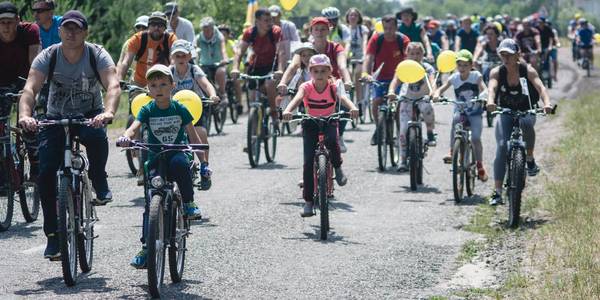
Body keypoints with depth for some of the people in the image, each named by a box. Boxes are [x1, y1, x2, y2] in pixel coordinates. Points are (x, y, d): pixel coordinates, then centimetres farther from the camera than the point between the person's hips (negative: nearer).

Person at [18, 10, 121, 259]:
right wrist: (24, 115, -47)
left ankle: (100, 184, -9)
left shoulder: (97, 55, -16)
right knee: (46, 173, -15)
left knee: (96, 136, -38)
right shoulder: (48, 57, -13)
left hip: (90, 115, -1)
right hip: (56, 118, 2)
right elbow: (30, 89, -26)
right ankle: (53, 236, -4)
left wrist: (108, 112, -51)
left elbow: (113, 86, -31)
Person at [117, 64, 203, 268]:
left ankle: (189, 204, -18)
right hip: (155, 158, 1)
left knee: (180, 162, -38)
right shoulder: (147, 110, 0)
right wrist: (126, 137, -42)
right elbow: (134, 127, -18)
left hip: (177, 153, -1)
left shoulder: (180, 110, 0)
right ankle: (146, 247, -6)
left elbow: (194, 138, 2)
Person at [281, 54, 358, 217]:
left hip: (329, 121, -1)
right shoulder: (307, 87, -15)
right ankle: (308, 201, -1)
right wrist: (287, 110, -55)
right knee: (308, 161, -9)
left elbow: (342, 97, -34)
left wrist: (352, 108, -56)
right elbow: (297, 98, -34)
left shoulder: (333, 87, -14)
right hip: (310, 124, 1)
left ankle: (338, 168, -6)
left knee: (331, 140, -36)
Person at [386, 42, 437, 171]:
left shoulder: (427, 68, -11)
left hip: (423, 98, -1)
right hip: (407, 99, 1)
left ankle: (430, 133, -8)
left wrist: (432, 91, -51)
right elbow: (395, 80, -26)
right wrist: (391, 91, -48)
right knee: (403, 130, -8)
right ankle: (403, 160, 4)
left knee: (427, 108, -37)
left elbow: (432, 81, -28)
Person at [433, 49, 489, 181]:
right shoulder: (454, 78, -5)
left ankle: (480, 165, 4)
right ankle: (451, 152, -28)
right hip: (460, 111, 1)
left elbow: (484, 88, -21)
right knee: (455, 118, -34)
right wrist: (436, 94, -30)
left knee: (475, 138, -15)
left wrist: (483, 96, -44)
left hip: (475, 112, -1)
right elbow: (442, 88, -7)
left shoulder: (476, 76, -10)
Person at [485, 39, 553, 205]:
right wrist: (490, 101, -52)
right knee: (502, 147, -18)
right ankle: (497, 192, -18)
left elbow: (540, 87, -27)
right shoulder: (497, 72, -9)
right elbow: (492, 87, -28)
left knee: (526, 123, -38)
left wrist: (547, 103, -48)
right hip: (505, 112, 1)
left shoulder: (527, 70, -12)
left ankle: (530, 159, -14)